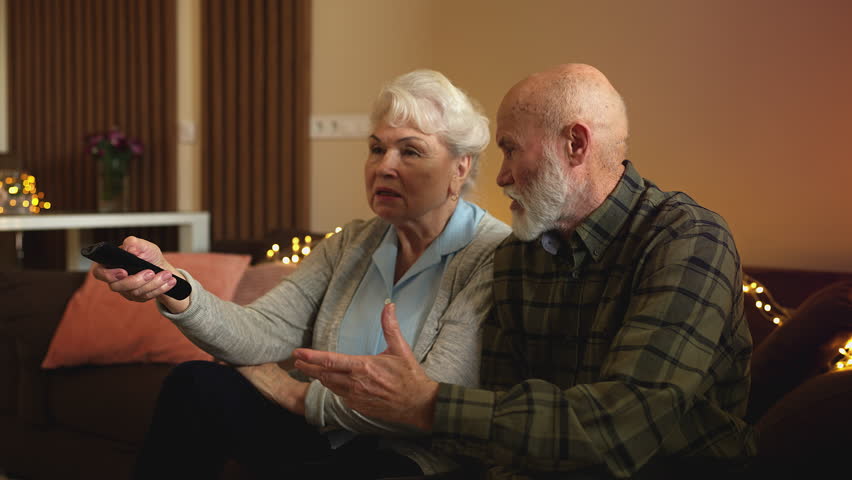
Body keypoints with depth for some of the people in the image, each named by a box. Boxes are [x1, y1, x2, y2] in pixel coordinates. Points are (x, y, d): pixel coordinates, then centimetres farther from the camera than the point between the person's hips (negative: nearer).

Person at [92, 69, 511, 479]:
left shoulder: (494, 256, -12)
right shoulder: (351, 245, 10)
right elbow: (263, 332, -4)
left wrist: (297, 394, -9)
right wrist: (172, 286, -23)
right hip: (329, 444, 7)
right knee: (196, 383, -13)